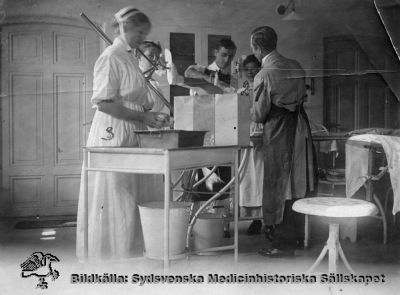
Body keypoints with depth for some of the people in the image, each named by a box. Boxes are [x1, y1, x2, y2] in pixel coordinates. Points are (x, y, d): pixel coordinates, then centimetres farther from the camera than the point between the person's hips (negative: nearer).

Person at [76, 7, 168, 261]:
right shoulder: (111, 57, -11)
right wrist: (142, 117, -17)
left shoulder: (130, 57, 16)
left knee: (128, 196, 11)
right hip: (113, 134, -9)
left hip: (130, 136, 9)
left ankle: (122, 254, 20)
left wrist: (149, 115, 6)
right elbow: (104, 103, -18)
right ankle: (107, 256, 9)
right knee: (113, 196, -2)